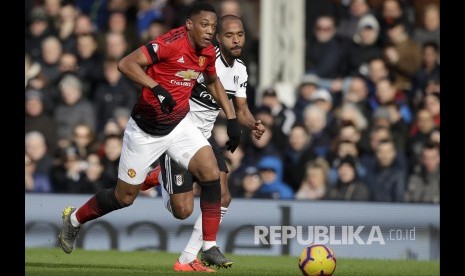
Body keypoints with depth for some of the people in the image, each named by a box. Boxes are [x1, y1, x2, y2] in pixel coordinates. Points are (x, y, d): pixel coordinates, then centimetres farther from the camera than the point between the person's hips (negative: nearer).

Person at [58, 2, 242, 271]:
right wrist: (157, 88, -40)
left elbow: (213, 82, 20)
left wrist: (232, 119, 14)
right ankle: (74, 219, 34)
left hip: (179, 124, 6)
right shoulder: (171, 43, -24)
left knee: (211, 173, -16)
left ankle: (210, 247, -7)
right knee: (125, 196, 7)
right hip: (146, 129, -6)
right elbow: (126, 64, -29)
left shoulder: (208, 52, -2)